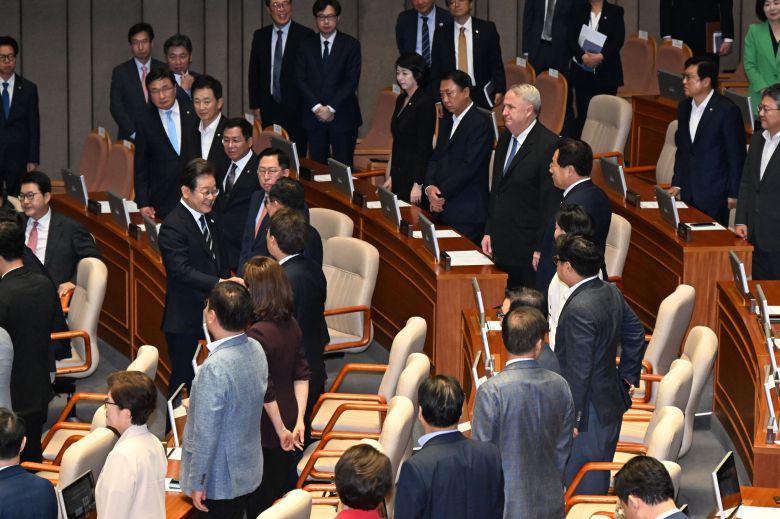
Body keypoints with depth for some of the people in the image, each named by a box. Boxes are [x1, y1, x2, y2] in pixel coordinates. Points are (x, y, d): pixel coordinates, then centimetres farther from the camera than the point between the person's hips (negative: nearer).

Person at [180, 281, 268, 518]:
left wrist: (197, 483, -16)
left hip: (219, 480, -8)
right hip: (247, 470, 8)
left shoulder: (214, 369, -30)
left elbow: (206, 433, -25)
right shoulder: (256, 350, -4)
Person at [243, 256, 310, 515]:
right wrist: (298, 421, 2)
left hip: (266, 432, -7)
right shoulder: (291, 325, 0)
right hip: (288, 422, 7)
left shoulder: (257, 334, -24)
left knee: (259, 503, 8)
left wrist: (281, 430, -11)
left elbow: (265, 391, -21)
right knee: (281, 495, 19)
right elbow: (302, 376, 3)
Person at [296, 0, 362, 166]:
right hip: (314, 117, 2)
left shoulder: (351, 45, 1)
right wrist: (317, 107, -10)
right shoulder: (306, 45, 9)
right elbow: (301, 80, 4)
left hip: (342, 116, -2)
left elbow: (352, 81, -5)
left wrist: (331, 108, -11)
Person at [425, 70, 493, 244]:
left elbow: (469, 166, -16)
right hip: (442, 210, 7)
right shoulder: (447, 122, 19)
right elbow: (436, 158, 15)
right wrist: (430, 187, -5)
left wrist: (441, 193, -12)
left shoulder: (481, 123, -10)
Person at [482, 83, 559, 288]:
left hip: (528, 247, -8)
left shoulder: (548, 146, -15)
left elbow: (551, 203, -16)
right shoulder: (505, 139, 11)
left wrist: (542, 250, -17)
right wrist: (489, 232, 15)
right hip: (502, 246, 8)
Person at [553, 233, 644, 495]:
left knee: (583, 488, -1)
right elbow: (635, 334, 16)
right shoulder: (611, 292, 3)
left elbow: (579, 370, -24)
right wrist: (627, 377, 23)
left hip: (588, 414, -10)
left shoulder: (579, 309, -25)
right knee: (599, 481, 19)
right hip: (612, 401, 10)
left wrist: (571, 419, -19)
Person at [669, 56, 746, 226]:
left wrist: (733, 194, -10)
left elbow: (736, 155, -10)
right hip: (689, 193, 6)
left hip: (714, 194, -6)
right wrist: (677, 184, 13)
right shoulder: (684, 108, 10)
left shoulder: (727, 110, -12)